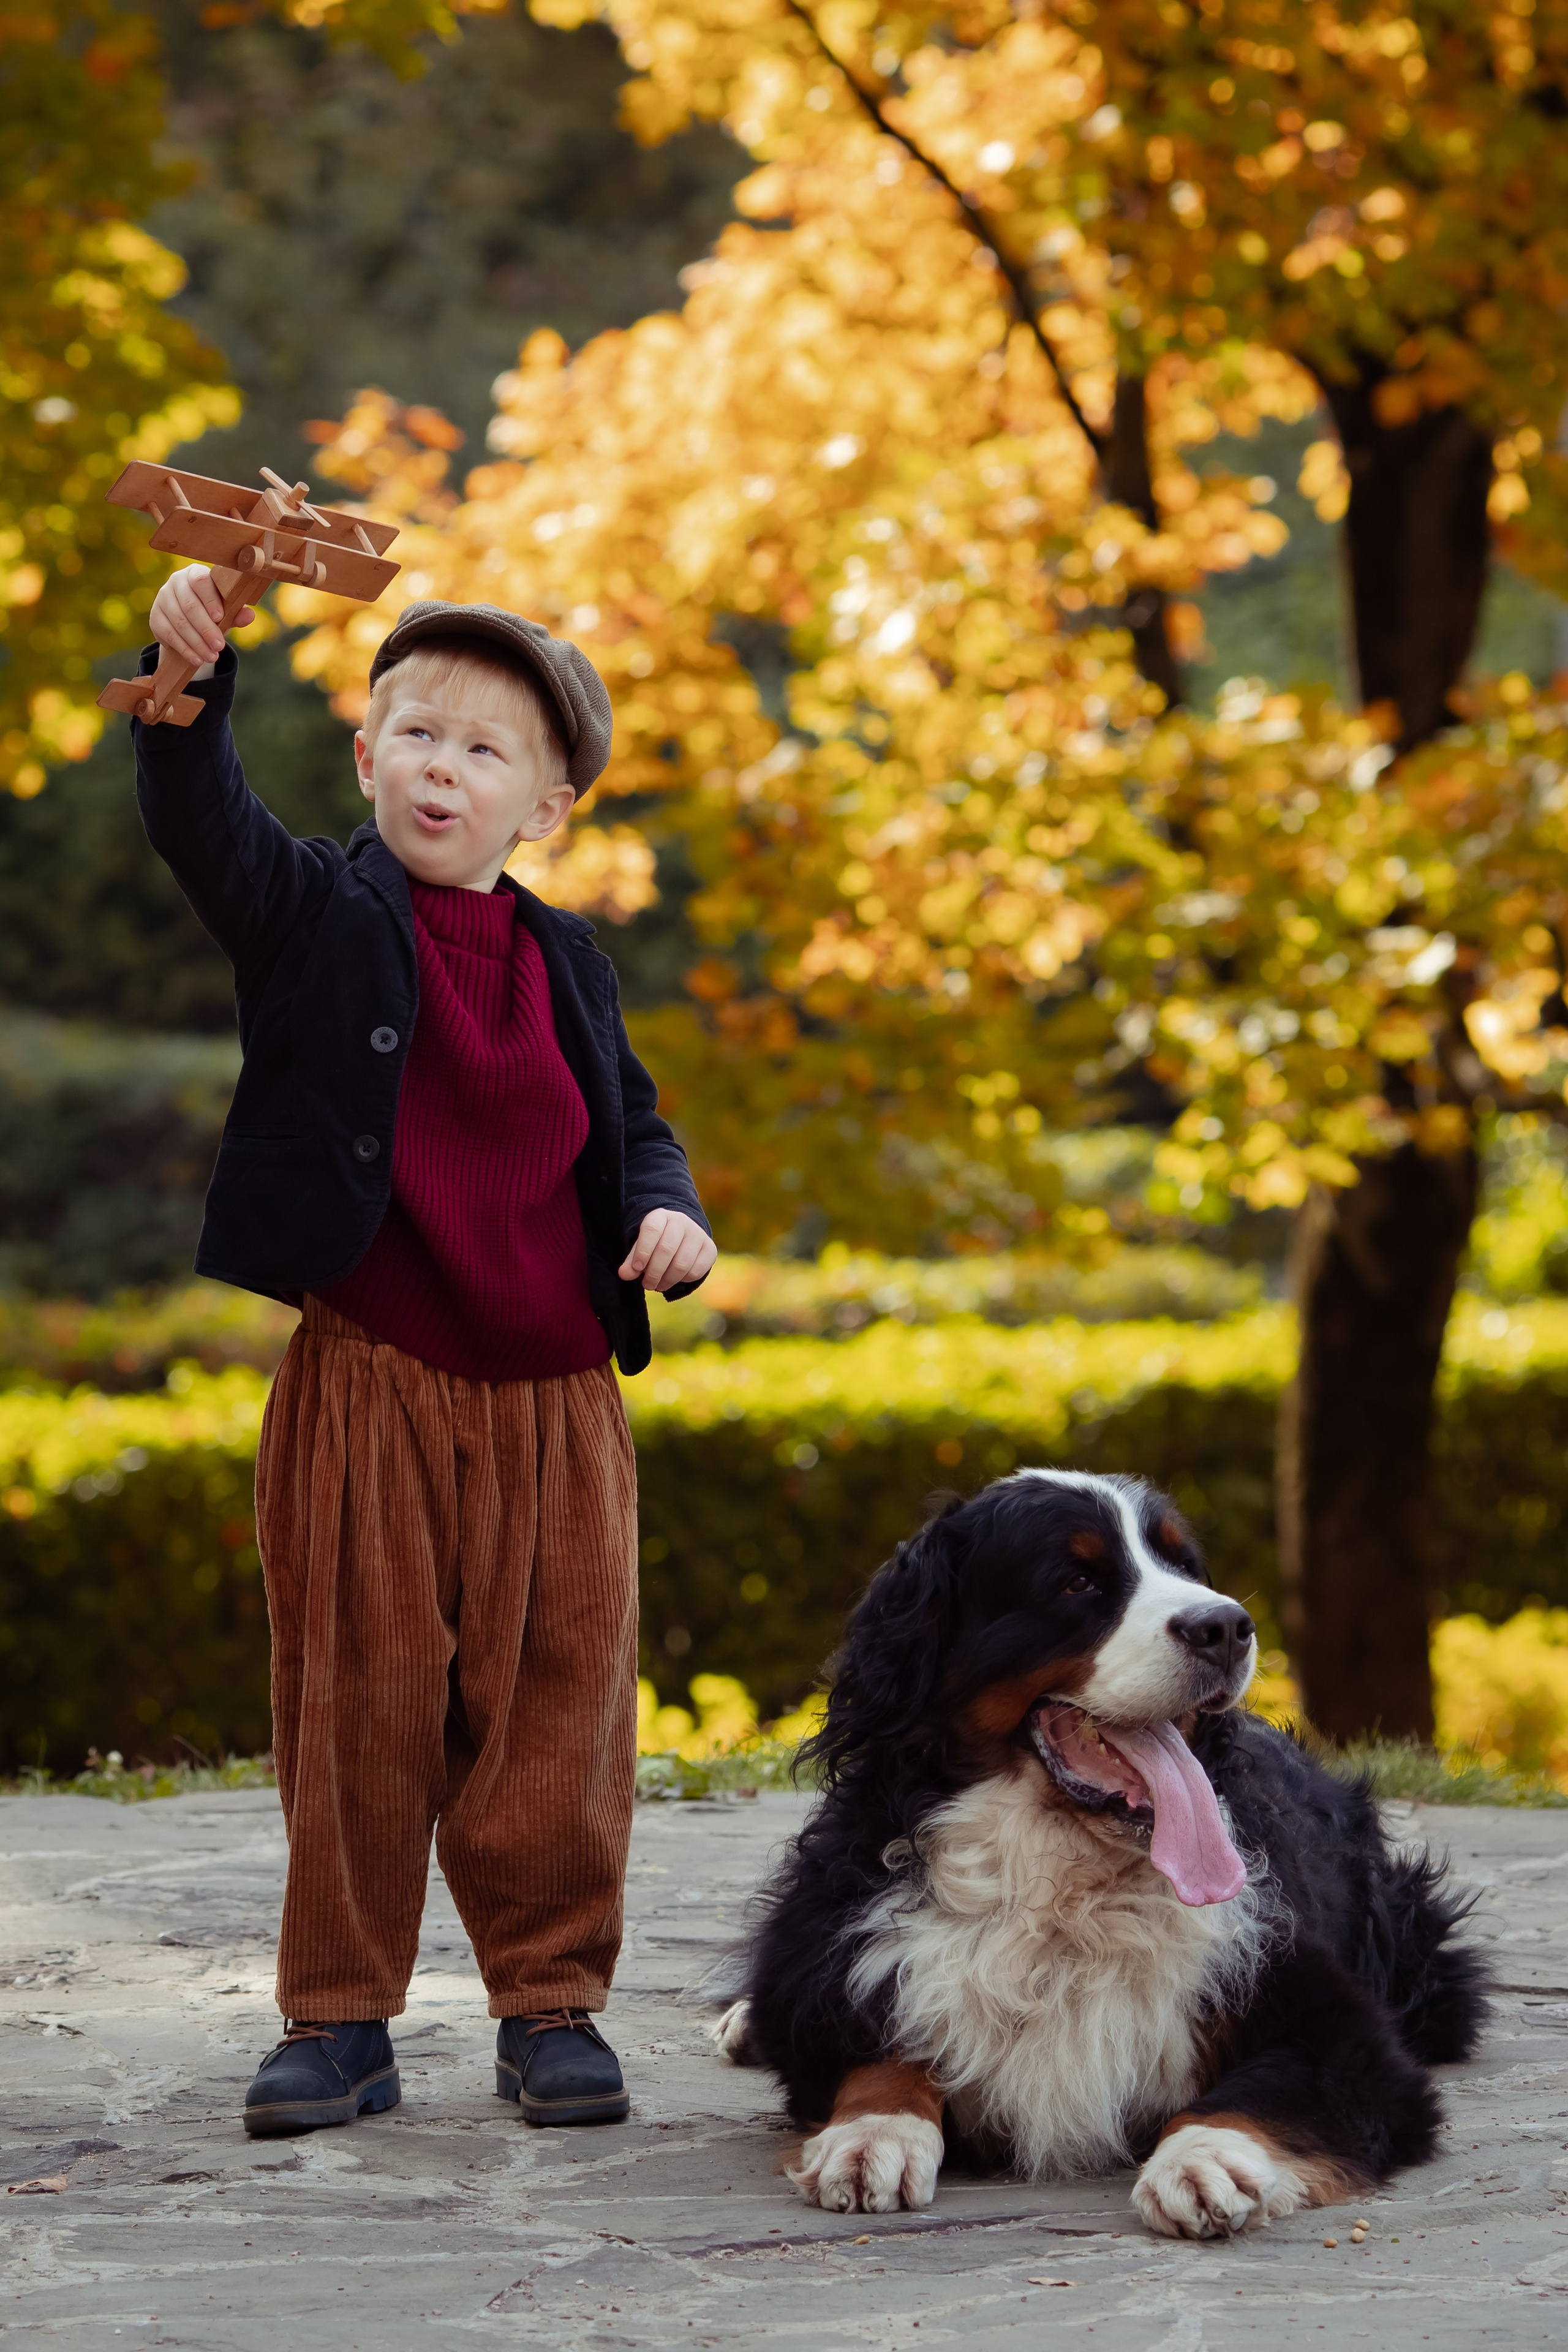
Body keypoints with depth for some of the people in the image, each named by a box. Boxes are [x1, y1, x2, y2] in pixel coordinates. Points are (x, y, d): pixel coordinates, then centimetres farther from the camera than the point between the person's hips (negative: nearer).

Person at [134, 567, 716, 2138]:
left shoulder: (563, 962, 11)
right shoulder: (317, 917, 0)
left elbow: (630, 1122, 21)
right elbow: (194, 819, -18)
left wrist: (668, 1213, 0)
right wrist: (190, 672, -36)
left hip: (554, 1403, 3)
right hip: (369, 1391, -3)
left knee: (555, 1712, 5)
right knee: (356, 1711, 3)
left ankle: (551, 2003, 17)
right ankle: (340, 2017, 14)